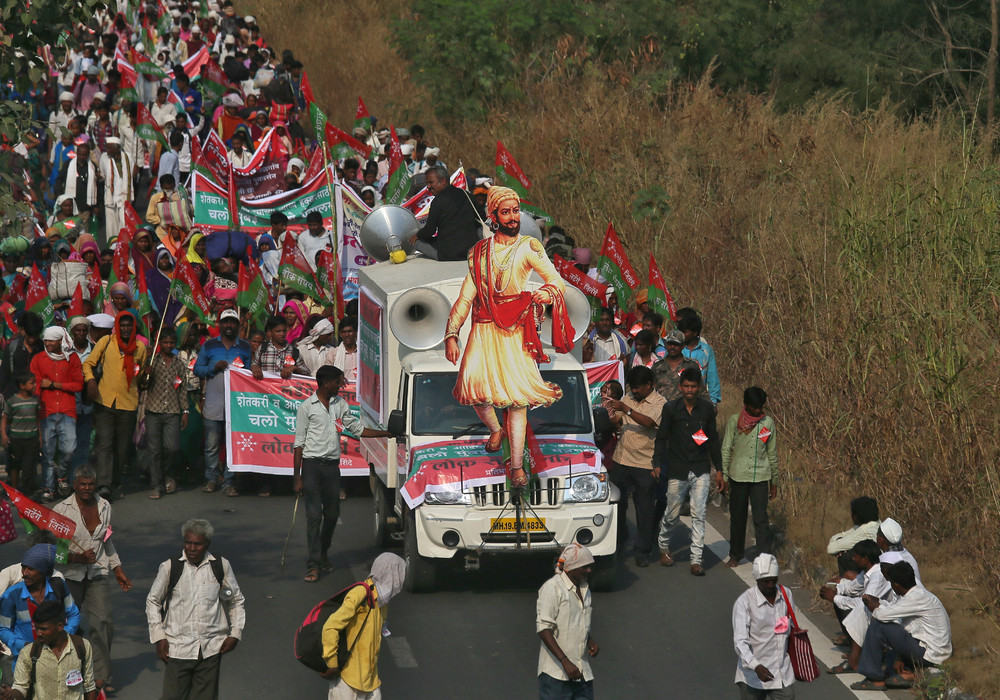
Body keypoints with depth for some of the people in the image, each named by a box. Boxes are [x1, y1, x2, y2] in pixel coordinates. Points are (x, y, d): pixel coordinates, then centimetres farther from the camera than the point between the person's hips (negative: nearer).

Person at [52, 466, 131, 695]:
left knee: (103, 622, -10)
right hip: (70, 574, -3)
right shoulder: (62, 510, -9)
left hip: (97, 573, 3)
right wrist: (77, 557, -22)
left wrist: (118, 570, 19)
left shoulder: (104, 507, 6)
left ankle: (100, 677, -5)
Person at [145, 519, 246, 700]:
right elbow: (152, 601, 8)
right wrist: (159, 637, 1)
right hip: (178, 648, -1)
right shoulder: (170, 567, -3)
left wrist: (235, 634, 5)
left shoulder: (221, 566, 2)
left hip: (211, 649, 1)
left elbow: (237, 601, 15)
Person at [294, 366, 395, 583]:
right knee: (314, 515, -8)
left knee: (332, 514, 10)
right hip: (312, 465, -5)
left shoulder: (340, 404, 12)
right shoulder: (307, 407, -3)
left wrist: (386, 434, 12)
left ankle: (323, 554, 31)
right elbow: (299, 443, -3)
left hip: (332, 465, 5)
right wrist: (297, 477, -7)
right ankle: (314, 565, -7)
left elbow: (357, 429, 20)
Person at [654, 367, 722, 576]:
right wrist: (657, 464, -12)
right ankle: (663, 546, 36)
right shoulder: (671, 409, -4)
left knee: (699, 515, -5)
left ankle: (696, 560, -3)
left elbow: (713, 440, 10)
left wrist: (719, 469, 10)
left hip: (701, 470, 1)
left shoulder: (707, 409, 3)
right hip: (677, 470, -1)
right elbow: (661, 438, -1)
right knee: (672, 514, 9)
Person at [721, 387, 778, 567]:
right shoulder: (734, 421, 0)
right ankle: (735, 556, 23)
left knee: (761, 518, -7)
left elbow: (772, 453, 11)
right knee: (737, 517, 9)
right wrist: (723, 476, -1)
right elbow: (726, 450, 3)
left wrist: (774, 481, 12)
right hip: (738, 476, 0)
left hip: (760, 477, 0)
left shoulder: (768, 423, 4)